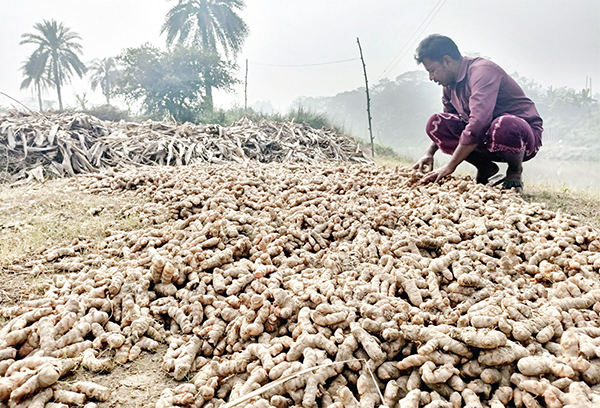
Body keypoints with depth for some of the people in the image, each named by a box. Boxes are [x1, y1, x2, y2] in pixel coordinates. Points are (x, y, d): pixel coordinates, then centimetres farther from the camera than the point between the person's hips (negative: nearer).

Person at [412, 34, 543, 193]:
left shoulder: (482, 70, -22)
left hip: (524, 135, -7)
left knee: (503, 125, -42)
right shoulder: (450, 84, 5)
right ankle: (485, 168, 2)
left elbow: (478, 124, -34)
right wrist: (429, 153, 0)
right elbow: (443, 126, 17)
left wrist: (450, 167, -33)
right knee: (436, 122, -10)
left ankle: (515, 171, -9)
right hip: (485, 137, 7)